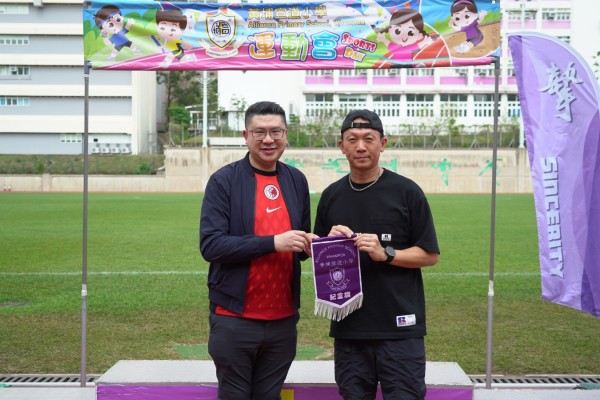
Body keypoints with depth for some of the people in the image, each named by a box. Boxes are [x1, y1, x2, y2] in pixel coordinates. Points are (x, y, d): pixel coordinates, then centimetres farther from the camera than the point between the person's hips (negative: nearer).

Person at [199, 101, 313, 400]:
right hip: (235, 318, -4)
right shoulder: (224, 180, -7)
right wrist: (272, 242, -22)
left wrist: (309, 244, -5)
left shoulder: (296, 180, 8)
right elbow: (210, 244, -16)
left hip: (283, 318, 5)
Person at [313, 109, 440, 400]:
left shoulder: (406, 191, -2)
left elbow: (430, 254, -1)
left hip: (399, 328, -3)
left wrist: (386, 253, -16)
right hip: (348, 328, 4)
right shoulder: (331, 196, 10)